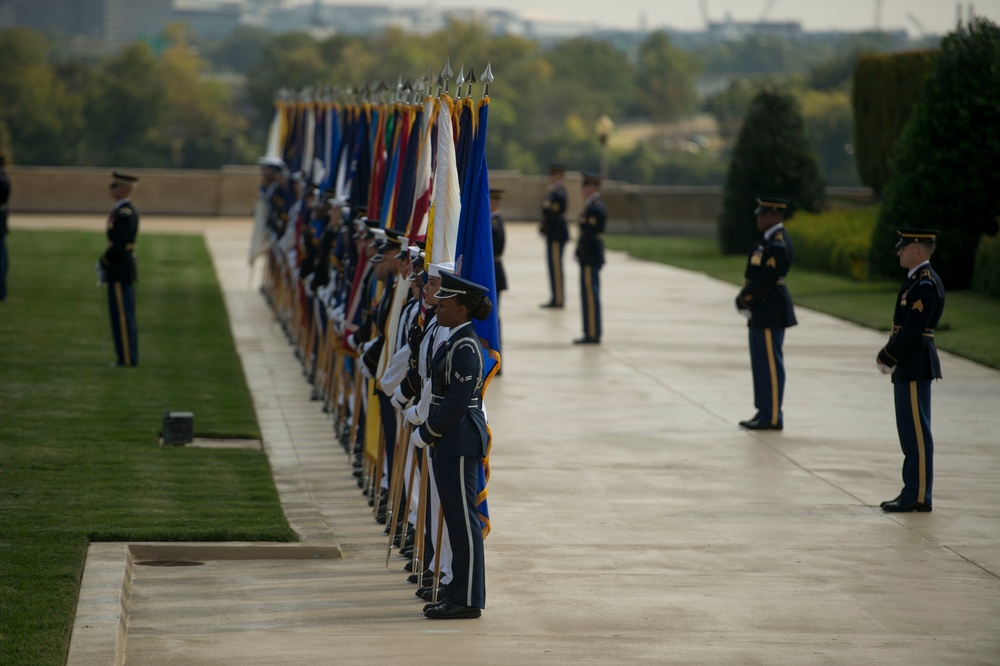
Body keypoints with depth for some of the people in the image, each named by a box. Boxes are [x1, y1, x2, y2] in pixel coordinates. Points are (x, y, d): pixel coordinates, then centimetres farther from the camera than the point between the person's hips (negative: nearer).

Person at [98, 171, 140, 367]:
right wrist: (105, 263, 14)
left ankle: (127, 358, -5)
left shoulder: (124, 214, -18)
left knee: (122, 316, -7)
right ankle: (128, 357, 16)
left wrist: (103, 264, -10)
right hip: (124, 271, 10)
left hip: (119, 272, -10)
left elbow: (118, 245, -22)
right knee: (124, 315, 12)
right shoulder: (127, 211, 14)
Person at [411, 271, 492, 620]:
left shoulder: (465, 347, -17)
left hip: (459, 443, -10)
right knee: (457, 519, 13)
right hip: (452, 443, 10)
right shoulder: (457, 341, 13)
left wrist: (426, 434, -14)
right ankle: (461, 594, 19)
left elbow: (457, 402, -21)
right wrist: (428, 431, 12)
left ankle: (467, 600, -1)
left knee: (463, 520, -5)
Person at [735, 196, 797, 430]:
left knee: (770, 364, -5)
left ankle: (773, 418, -1)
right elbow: (754, 276, 16)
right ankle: (764, 413, 20)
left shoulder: (778, 245, -19)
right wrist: (744, 300, 1)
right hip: (763, 312, 10)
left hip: (770, 313, -10)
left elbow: (765, 280, -23)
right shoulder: (769, 240, 14)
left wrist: (743, 300, -10)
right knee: (761, 364, 14)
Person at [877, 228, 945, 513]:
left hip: (915, 369, -10)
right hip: (909, 368, 10)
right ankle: (913, 490, 20)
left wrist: (886, 357, -11)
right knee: (911, 432, 14)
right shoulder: (918, 280, 14)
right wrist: (888, 355, 7)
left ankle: (919, 496, -2)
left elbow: (911, 331, -22)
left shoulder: (925, 285, -18)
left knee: (916, 433, -6)